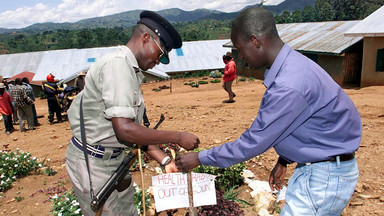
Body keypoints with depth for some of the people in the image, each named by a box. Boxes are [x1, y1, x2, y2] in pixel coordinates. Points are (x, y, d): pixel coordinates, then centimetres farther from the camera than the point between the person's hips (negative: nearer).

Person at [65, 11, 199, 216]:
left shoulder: (131, 71, 8)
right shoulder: (117, 64, -22)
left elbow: (135, 128, 7)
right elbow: (124, 130, -30)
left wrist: (164, 160, 2)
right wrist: (178, 137, -22)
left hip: (113, 158, 9)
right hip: (92, 162, -9)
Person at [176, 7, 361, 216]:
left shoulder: (289, 86, -30)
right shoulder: (291, 65, 2)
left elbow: (253, 142, -23)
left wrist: (200, 158, -13)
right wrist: (283, 160, 16)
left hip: (325, 176, -9)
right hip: (314, 167, 9)